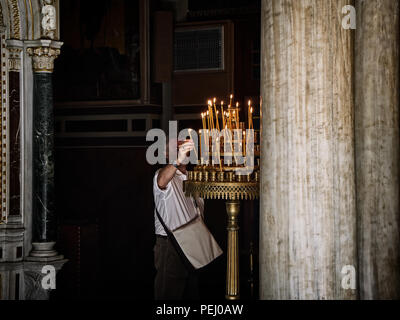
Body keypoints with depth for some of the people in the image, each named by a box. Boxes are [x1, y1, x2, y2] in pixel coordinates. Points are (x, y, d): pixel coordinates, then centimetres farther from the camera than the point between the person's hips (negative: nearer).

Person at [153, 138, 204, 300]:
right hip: (169, 246, -7)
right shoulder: (164, 174, -9)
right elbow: (161, 182, -35)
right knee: (169, 293, -5)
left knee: (192, 292, 13)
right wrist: (178, 160, -52)